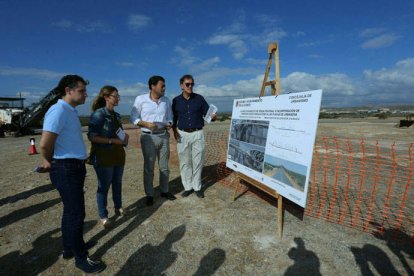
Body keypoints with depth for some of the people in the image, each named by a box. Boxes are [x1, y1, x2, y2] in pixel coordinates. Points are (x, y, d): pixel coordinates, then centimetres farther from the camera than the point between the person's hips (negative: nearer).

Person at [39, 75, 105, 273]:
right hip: (66, 169, -9)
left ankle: (69, 248, 37)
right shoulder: (58, 111, -18)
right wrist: (50, 163, -4)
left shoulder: (71, 111, 12)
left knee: (71, 210, 20)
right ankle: (81, 258, 17)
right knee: (76, 213, 1)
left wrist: (50, 163, 15)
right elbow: (45, 145, -23)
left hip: (75, 167, 9)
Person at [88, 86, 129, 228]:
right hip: (103, 156, -6)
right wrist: (112, 141, -22)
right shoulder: (98, 114, -12)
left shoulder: (116, 115, 9)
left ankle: (118, 207, 34)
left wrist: (125, 137, 1)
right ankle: (103, 216, 19)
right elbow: (92, 136, -17)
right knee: (104, 186, 4)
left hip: (118, 154, 7)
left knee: (117, 183, 17)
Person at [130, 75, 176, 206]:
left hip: (164, 136, 4)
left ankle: (164, 191, 29)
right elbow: (133, 118, -3)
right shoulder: (140, 99, -5)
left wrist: (169, 124, -10)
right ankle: (149, 195, 20)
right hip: (148, 137, -3)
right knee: (149, 168, 6)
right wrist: (147, 124, -19)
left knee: (164, 166, 12)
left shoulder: (167, 100, 5)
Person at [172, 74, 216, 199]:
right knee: (185, 162, 6)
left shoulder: (199, 98, -1)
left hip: (198, 134, -1)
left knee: (198, 162, 5)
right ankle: (188, 187, 20)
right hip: (183, 134, 1)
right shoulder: (176, 100, 2)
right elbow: (173, 118, 10)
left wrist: (212, 117, -22)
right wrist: (175, 130, -5)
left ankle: (197, 187, 19)